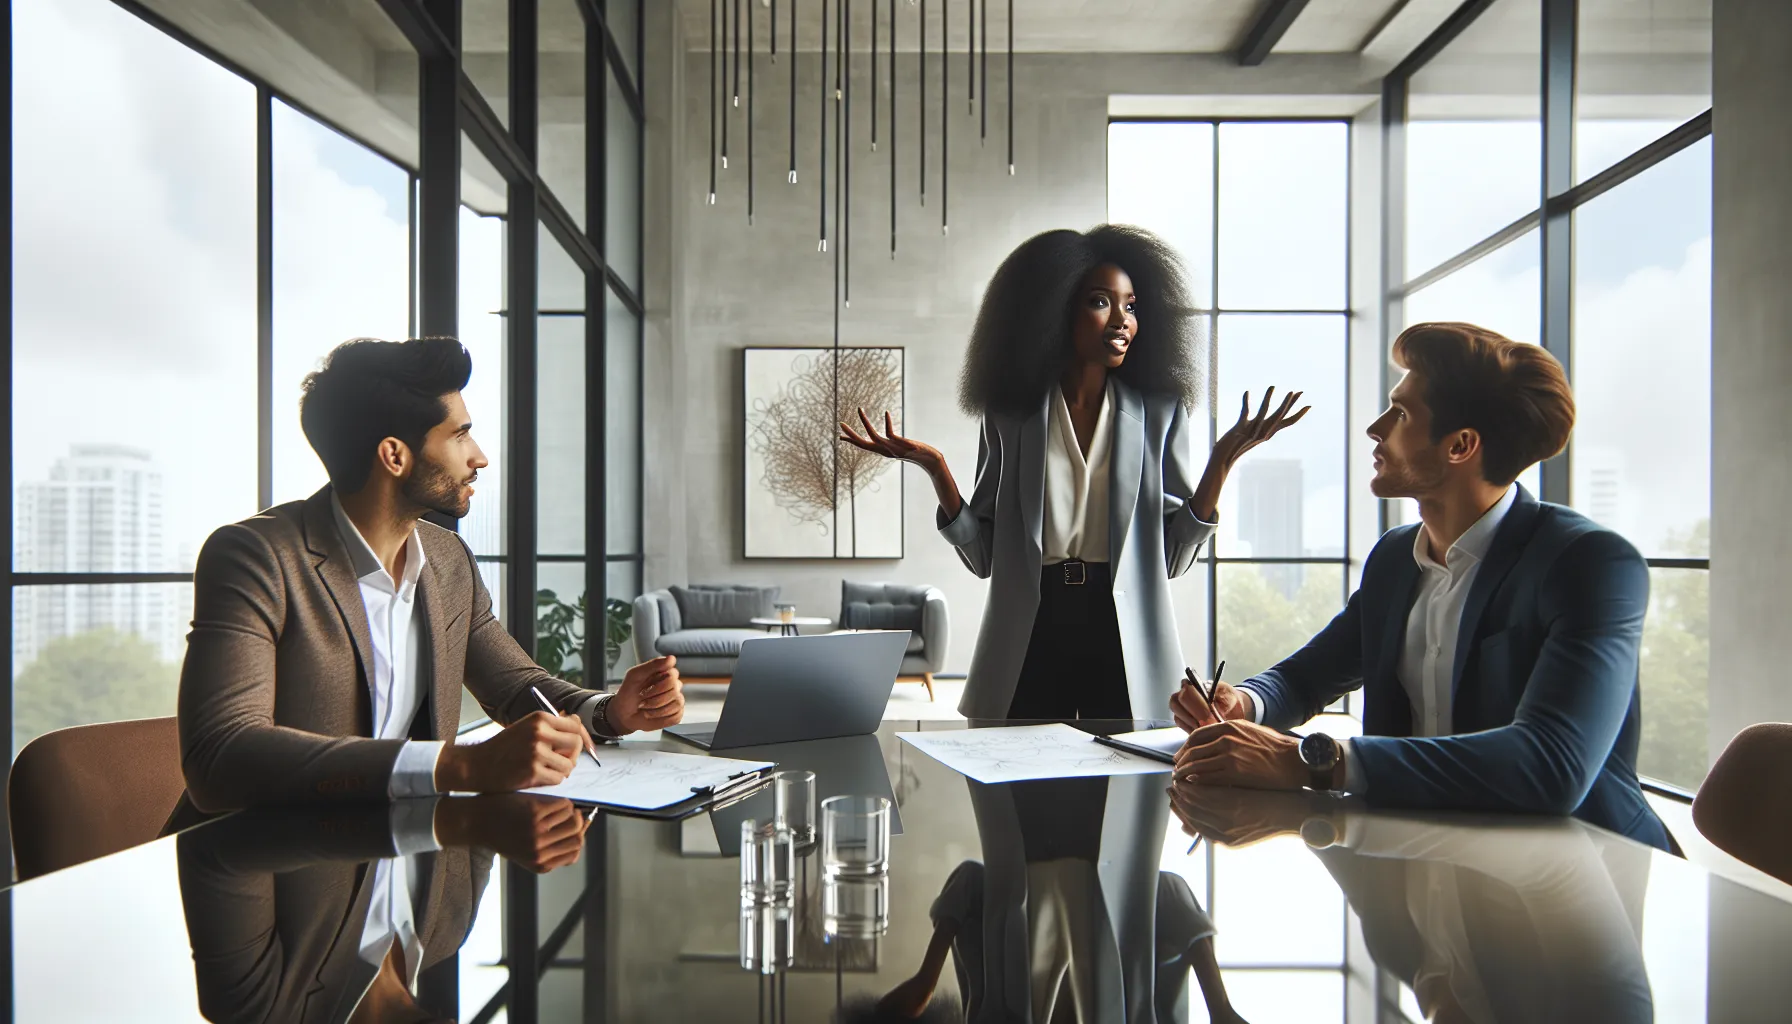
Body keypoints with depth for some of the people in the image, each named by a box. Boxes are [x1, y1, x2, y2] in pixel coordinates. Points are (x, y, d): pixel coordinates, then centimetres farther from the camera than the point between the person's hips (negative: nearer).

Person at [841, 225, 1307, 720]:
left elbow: (1173, 555, -2)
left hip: (1127, 645, 0)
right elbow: (984, 556, 0)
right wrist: (936, 469, -11)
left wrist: (1222, 461, -11)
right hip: (1030, 641, 0)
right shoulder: (1011, 415, 3)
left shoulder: (1160, 415, 3)